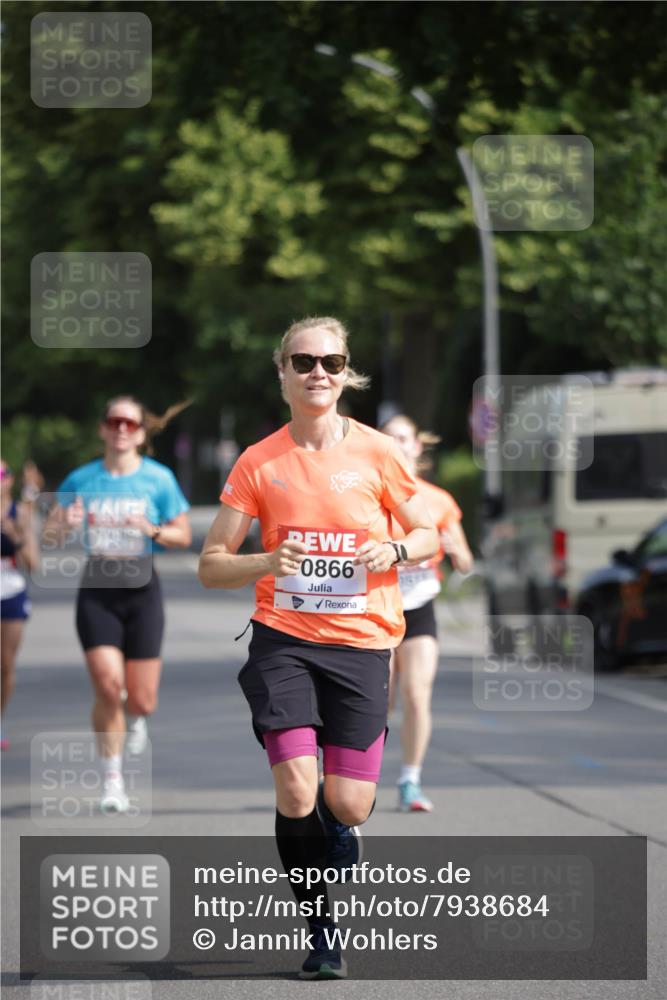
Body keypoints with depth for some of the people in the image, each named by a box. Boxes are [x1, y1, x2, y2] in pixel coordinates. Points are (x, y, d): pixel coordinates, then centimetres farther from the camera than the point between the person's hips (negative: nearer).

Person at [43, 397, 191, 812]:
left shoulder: (159, 479, -1)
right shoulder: (81, 480, 2)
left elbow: (183, 535, 4)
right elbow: (50, 535, 7)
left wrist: (153, 531, -16)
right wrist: (65, 524, -16)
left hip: (142, 590, 0)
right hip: (96, 592, 0)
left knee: (142, 700, -1)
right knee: (108, 684, -16)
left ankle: (134, 719, 39)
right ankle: (112, 777, 1)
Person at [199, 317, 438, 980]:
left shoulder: (376, 453, 1)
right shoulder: (258, 463, 1)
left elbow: (428, 535, 12)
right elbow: (210, 564, 3)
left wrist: (395, 551, -11)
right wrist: (266, 563, -17)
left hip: (361, 642, 1)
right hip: (283, 639, 0)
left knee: (349, 807, -4)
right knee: (296, 797, -15)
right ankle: (320, 933, 6)